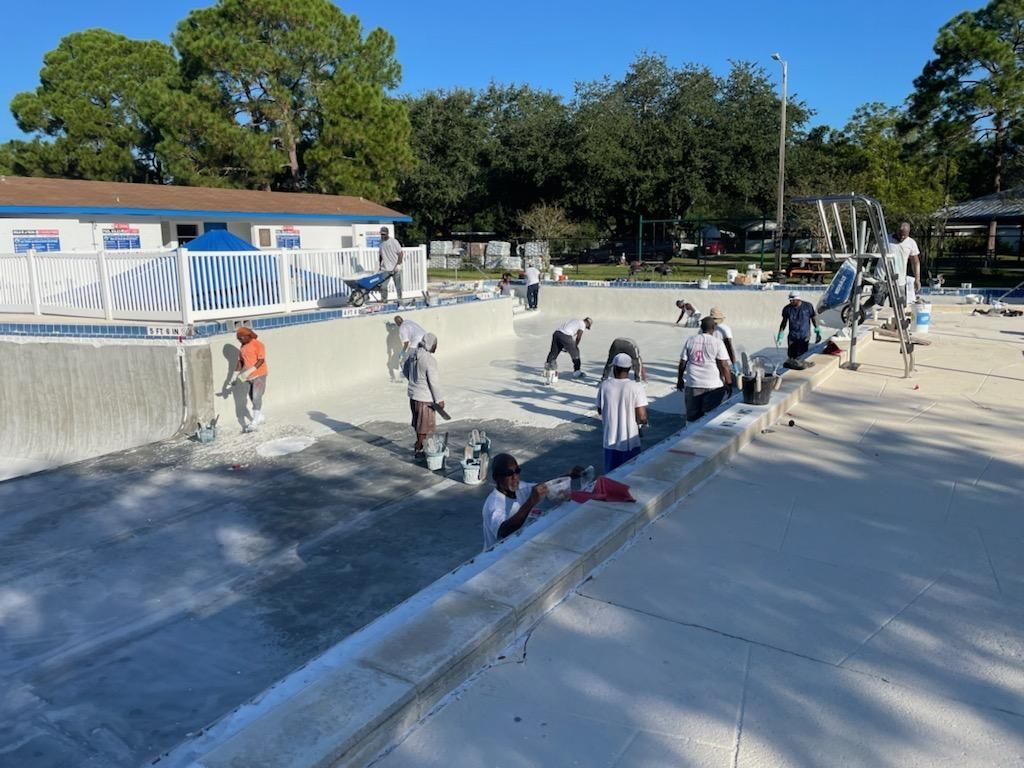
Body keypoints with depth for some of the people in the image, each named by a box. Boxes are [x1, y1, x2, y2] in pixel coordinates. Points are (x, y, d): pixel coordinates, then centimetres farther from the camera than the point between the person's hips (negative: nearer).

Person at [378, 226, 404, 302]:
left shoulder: (393, 241, -5)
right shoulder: (381, 242, 9)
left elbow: (401, 254, -6)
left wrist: (398, 265, -14)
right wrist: (380, 266, 14)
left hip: (395, 269, -4)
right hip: (385, 269, 4)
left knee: (398, 286, 3)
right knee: (382, 285, -4)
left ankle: (400, 299, 15)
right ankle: (383, 300, 4)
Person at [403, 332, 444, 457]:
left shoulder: (413, 355, 0)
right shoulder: (429, 360, -24)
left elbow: (405, 370, 15)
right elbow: (434, 381, -21)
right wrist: (439, 399, -13)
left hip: (413, 394, 8)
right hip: (425, 397, -8)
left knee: (418, 422, 23)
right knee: (425, 424, 8)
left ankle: (419, 445, 37)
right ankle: (418, 450, 18)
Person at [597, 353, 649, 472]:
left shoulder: (604, 385, -7)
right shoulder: (636, 388, -15)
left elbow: (600, 411, 5)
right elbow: (642, 417, -17)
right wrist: (644, 422, 5)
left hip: (610, 441, 2)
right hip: (630, 442, -2)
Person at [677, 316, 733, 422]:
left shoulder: (690, 340, 4)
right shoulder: (717, 342, -6)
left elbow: (682, 363, 6)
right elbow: (724, 366, -10)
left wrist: (679, 379, 17)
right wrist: (729, 383, -3)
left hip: (692, 384, 3)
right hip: (713, 386, -3)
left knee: (693, 415, 9)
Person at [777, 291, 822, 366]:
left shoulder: (808, 306, -4)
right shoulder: (787, 309, 0)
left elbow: (814, 318, 7)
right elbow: (784, 322, 11)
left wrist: (818, 332, 5)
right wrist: (780, 336, 8)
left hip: (804, 337, -2)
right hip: (792, 337, 2)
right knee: (791, 357, 3)